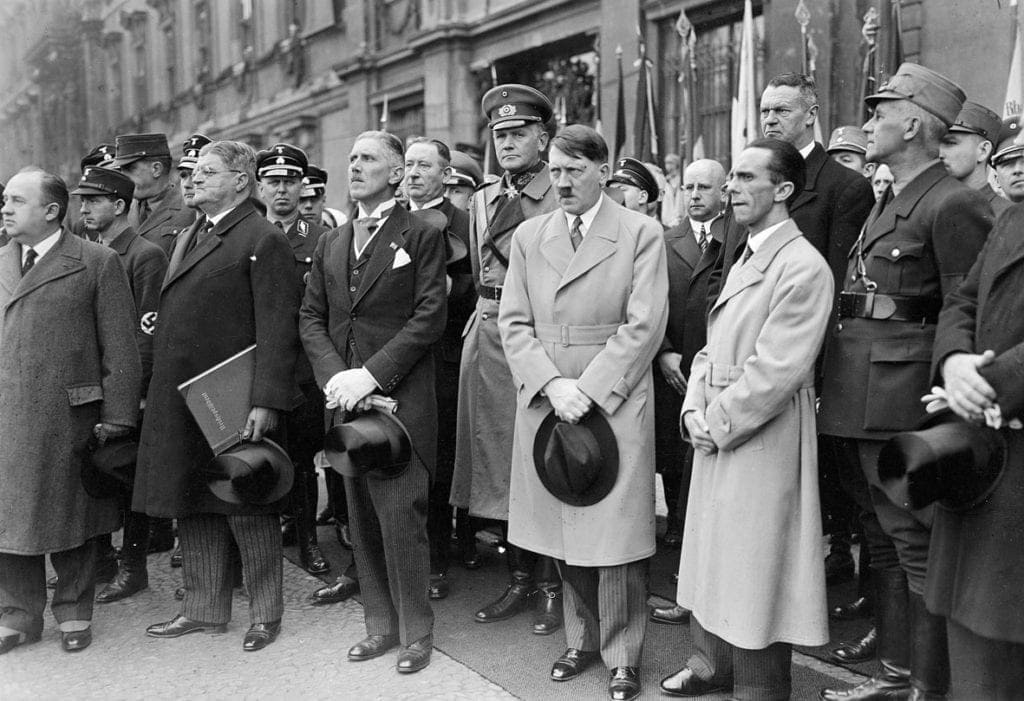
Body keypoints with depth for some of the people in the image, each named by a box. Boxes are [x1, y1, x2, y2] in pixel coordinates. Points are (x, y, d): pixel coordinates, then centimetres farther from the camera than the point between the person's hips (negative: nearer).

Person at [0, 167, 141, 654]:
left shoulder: (96, 262, -3)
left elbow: (119, 347, -5)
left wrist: (117, 416, -9)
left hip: (68, 414, -4)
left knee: (68, 516, 8)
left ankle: (73, 613, 24)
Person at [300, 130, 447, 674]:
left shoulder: (422, 236, -1)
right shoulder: (330, 243, 17)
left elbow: (429, 316, -9)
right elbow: (310, 317, 13)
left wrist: (371, 375, -15)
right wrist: (334, 375, -5)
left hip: (401, 398, -5)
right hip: (346, 400, 6)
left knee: (401, 516, -5)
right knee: (362, 520, 9)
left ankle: (416, 632, 10)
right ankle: (380, 624, 21)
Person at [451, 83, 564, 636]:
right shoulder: (481, 201, 14)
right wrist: (489, 310, 11)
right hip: (487, 337, 6)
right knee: (498, 461, 10)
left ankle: (552, 588, 13)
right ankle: (519, 580, 23)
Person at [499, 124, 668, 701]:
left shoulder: (641, 233, 0)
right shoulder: (529, 236, 10)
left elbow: (644, 326, -7)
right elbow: (514, 323, 5)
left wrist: (588, 389, -14)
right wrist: (551, 384, -9)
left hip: (616, 404, -3)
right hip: (545, 402, 4)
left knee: (616, 534, 0)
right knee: (563, 530, 9)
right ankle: (582, 640, 27)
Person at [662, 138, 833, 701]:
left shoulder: (803, 267, -16)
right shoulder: (745, 260, 14)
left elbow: (776, 370, -21)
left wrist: (718, 423, -14)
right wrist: (694, 410, 1)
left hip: (762, 443, -9)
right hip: (717, 437, 9)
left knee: (754, 571, 3)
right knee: (711, 559, 19)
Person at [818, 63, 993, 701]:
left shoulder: (953, 205, -11)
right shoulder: (888, 202, 17)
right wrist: (837, 385, 12)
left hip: (900, 403, -10)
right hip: (857, 401, 10)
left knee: (919, 547, -1)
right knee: (883, 543, 18)